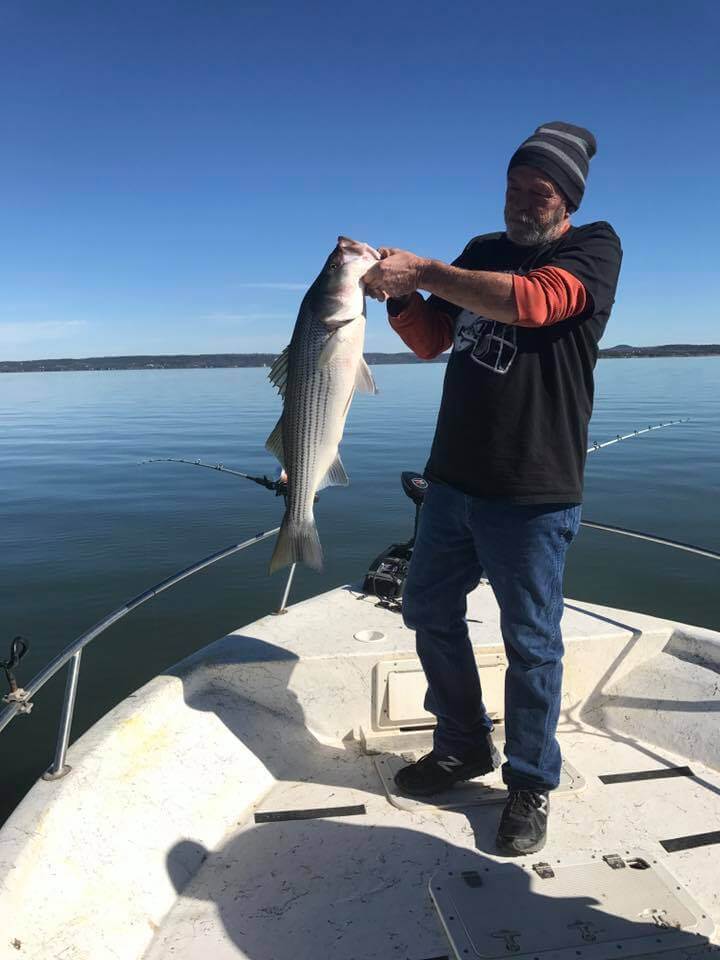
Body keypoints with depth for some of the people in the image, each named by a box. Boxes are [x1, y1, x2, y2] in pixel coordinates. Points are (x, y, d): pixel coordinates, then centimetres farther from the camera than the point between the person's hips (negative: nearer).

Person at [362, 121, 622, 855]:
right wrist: (397, 294, -5)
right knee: (429, 611, 14)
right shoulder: (482, 252, 14)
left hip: (532, 492, -6)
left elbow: (531, 301, -25)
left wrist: (419, 270, -24)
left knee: (530, 642, 4)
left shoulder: (594, 248, -4)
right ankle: (464, 746, 35)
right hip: (453, 478, 7)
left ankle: (530, 783, 26)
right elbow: (431, 342, 13)